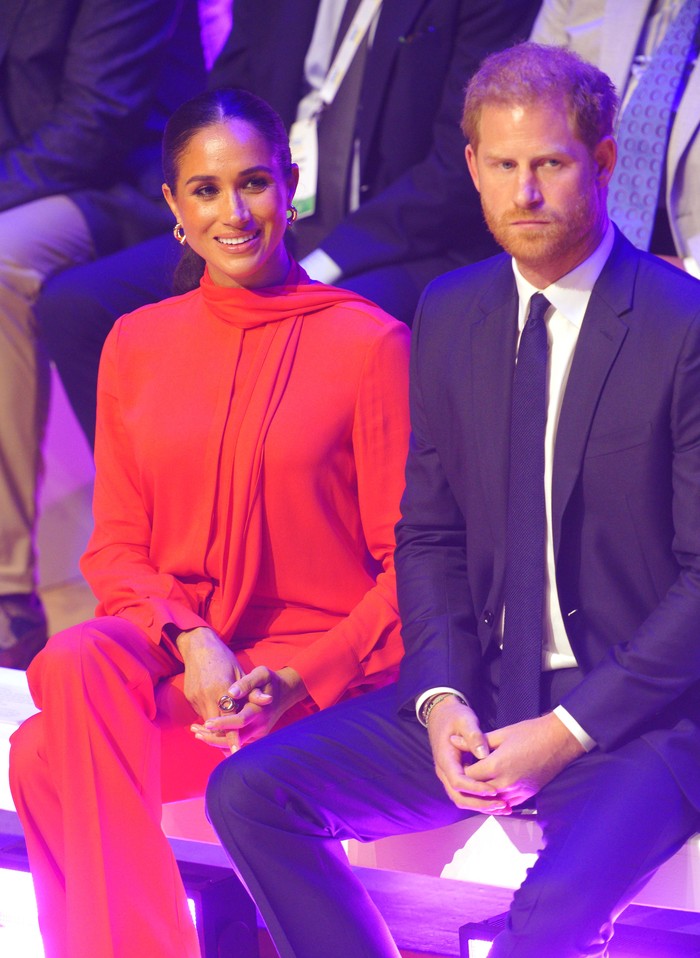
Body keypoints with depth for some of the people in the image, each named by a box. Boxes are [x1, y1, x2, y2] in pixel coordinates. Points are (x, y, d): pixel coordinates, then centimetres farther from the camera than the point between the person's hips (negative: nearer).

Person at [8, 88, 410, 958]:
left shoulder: (369, 344, -1)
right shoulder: (137, 345, 12)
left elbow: (409, 565, -2)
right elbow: (115, 549, 11)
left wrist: (300, 682, -15)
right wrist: (188, 641, -10)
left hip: (312, 669, -4)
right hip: (171, 655, 4)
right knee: (74, 665, -32)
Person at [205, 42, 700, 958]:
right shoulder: (450, 314, 8)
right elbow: (429, 533, 12)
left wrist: (569, 731, -17)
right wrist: (443, 699, -5)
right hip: (484, 691, 6)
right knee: (247, 793, -11)